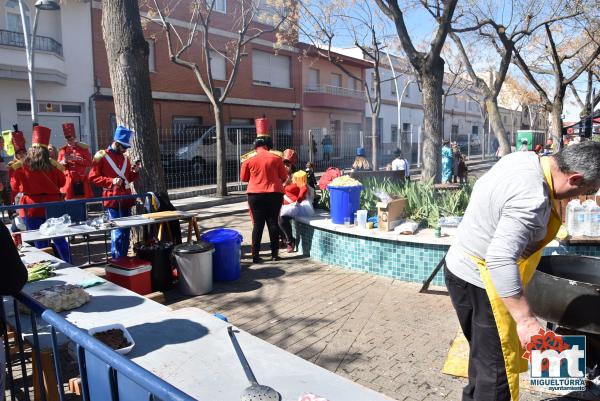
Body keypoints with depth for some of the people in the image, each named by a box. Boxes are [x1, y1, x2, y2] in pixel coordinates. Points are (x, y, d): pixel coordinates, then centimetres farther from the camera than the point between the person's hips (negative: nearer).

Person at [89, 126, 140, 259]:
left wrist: (134, 172, 1)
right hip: (113, 199, -6)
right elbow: (93, 177, -7)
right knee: (118, 231, -10)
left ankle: (124, 259, 20)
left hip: (126, 199, 6)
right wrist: (111, 181, -18)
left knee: (126, 231, 10)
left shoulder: (125, 158, 14)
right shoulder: (101, 156, -4)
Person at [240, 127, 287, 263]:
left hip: (255, 195, 0)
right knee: (273, 222, 7)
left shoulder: (248, 158, -1)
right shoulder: (276, 157, -1)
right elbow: (284, 177, 5)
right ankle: (275, 253, 12)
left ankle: (255, 255, 4)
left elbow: (243, 178, 8)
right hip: (274, 194, 0)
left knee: (258, 224, 4)